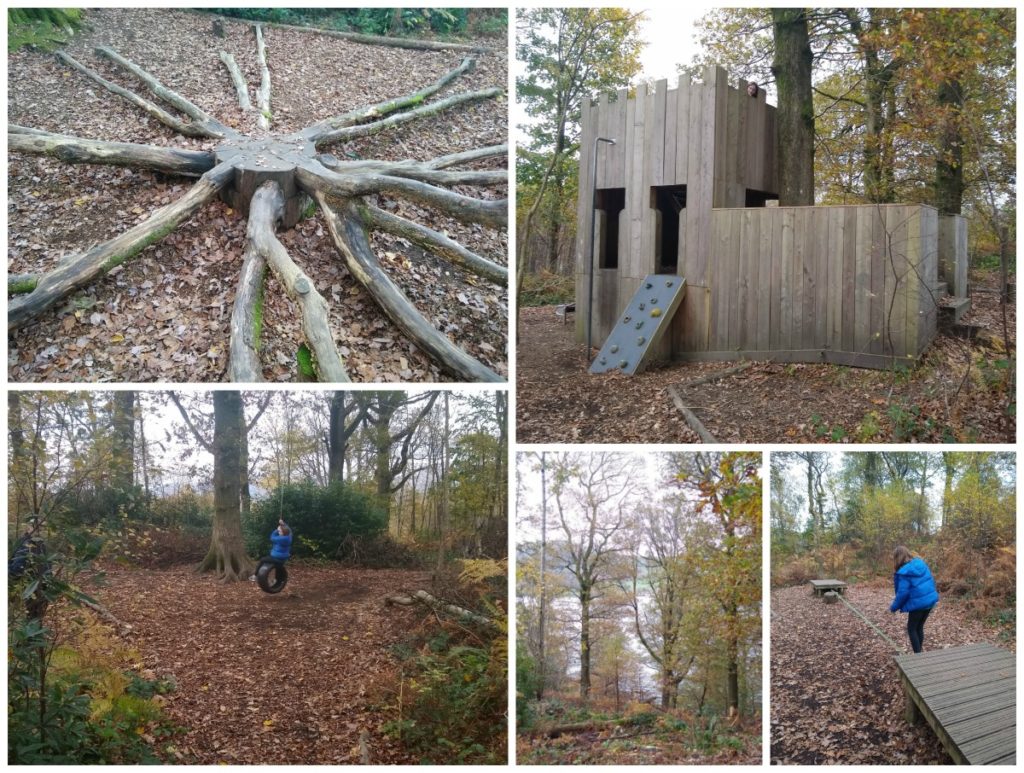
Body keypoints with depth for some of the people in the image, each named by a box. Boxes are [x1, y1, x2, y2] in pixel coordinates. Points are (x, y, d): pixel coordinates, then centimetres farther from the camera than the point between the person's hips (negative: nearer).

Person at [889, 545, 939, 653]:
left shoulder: (903, 572, -16)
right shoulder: (921, 563, 5)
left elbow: (902, 593, -16)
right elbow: (931, 581, 12)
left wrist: (894, 607, -3)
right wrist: (933, 595, 23)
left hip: (918, 603, -7)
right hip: (930, 599, 7)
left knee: (911, 629, 10)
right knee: (919, 627, 21)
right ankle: (919, 652, 27)